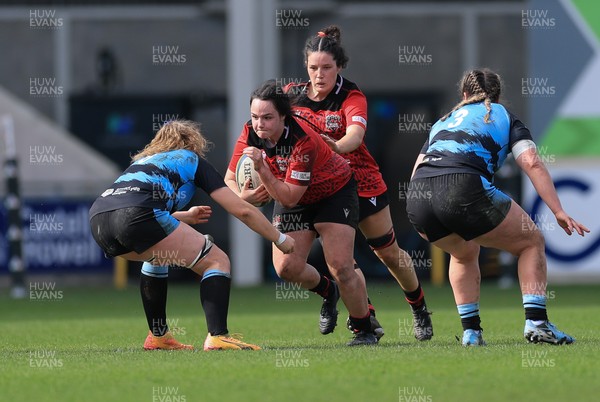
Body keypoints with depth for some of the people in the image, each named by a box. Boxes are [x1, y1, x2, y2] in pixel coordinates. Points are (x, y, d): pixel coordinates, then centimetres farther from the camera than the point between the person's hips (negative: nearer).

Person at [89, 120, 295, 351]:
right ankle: (217, 336, -13)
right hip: (136, 216, -7)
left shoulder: (144, 160, 38)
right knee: (216, 261, 5)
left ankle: (158, 336, 34)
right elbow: (242, 210, 19)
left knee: (157, 255, 37)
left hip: (97, 219, 7)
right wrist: (280, 239, 31)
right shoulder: (192, 160, 23)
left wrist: (184, 216, 59)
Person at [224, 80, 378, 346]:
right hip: (292, 200, 5)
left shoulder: (302, 139, -34)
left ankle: (364, 331, 4)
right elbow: (230, 179, -6)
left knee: (341, 268, -16)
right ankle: (328, 291, 25)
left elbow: (289, 197, -35)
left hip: (334, 192, -5)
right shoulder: (250, 135, -18)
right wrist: (244, 195, -28)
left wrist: (262, 167, -46)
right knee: (287, 268, -9)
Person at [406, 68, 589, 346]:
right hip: (463, 188, -5)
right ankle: (536, 322, 1)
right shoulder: (504, 117, 22)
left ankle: (471, 330, 22)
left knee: (464, 254, 34)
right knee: (531, 242, 16)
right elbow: (532, 164, 6)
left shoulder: (443, 121, 34)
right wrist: (559, 212, 1)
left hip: (416, 199, 5)